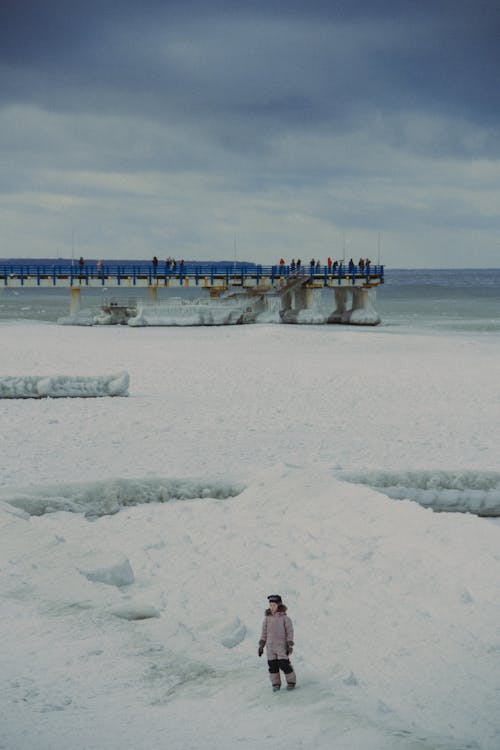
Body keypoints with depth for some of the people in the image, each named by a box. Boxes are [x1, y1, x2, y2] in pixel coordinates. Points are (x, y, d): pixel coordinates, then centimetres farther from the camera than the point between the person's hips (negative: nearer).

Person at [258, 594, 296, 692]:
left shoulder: (284, 618, -6)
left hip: (282, 646, -4)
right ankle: (276, 684, 15)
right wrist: (261, 645, 9)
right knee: (273, 666, 3)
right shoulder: (267, 618, 5)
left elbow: (290, 632, -3)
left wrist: (290, 646, -8)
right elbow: (264, 632, 11)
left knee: (284, 664, -7)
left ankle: (291, 682, 10)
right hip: (270, 646, 4)